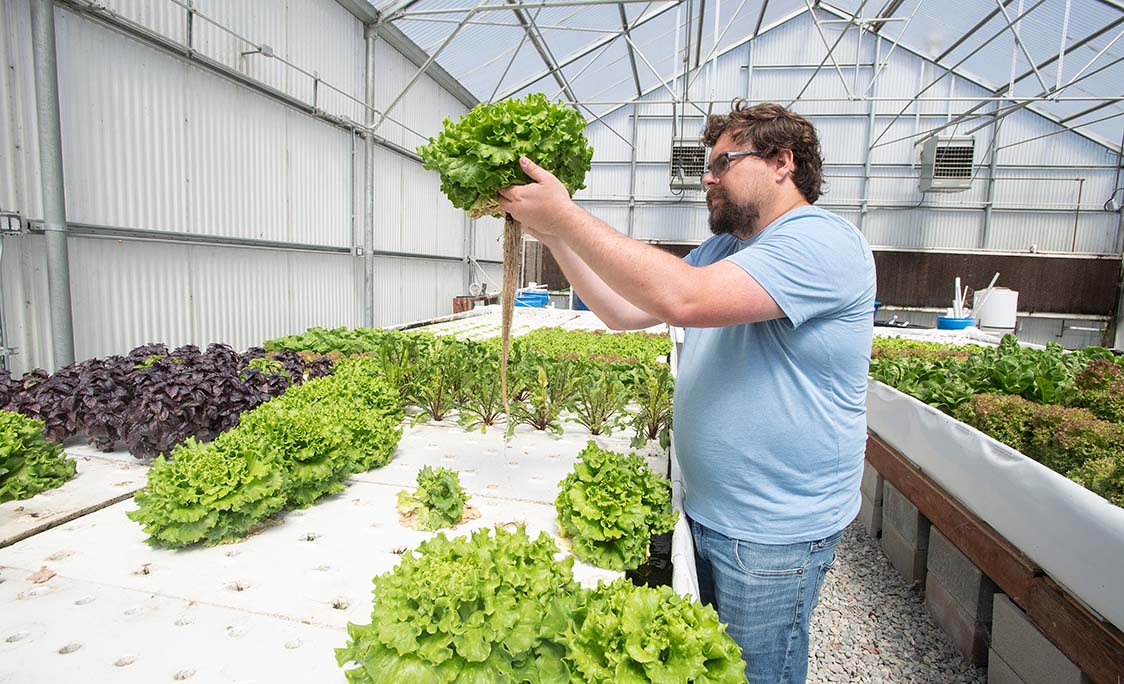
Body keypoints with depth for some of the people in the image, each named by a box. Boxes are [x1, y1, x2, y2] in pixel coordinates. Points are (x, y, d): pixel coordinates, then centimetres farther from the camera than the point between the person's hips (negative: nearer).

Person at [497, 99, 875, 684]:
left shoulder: (824, 242, -20)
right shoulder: (724, 248, 10)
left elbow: (683, 297, -35)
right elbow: (625, 311, 5)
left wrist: (565, 216, -29)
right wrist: (553, 235, -4)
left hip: (771, 536, -8)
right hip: (704, 509, 8)